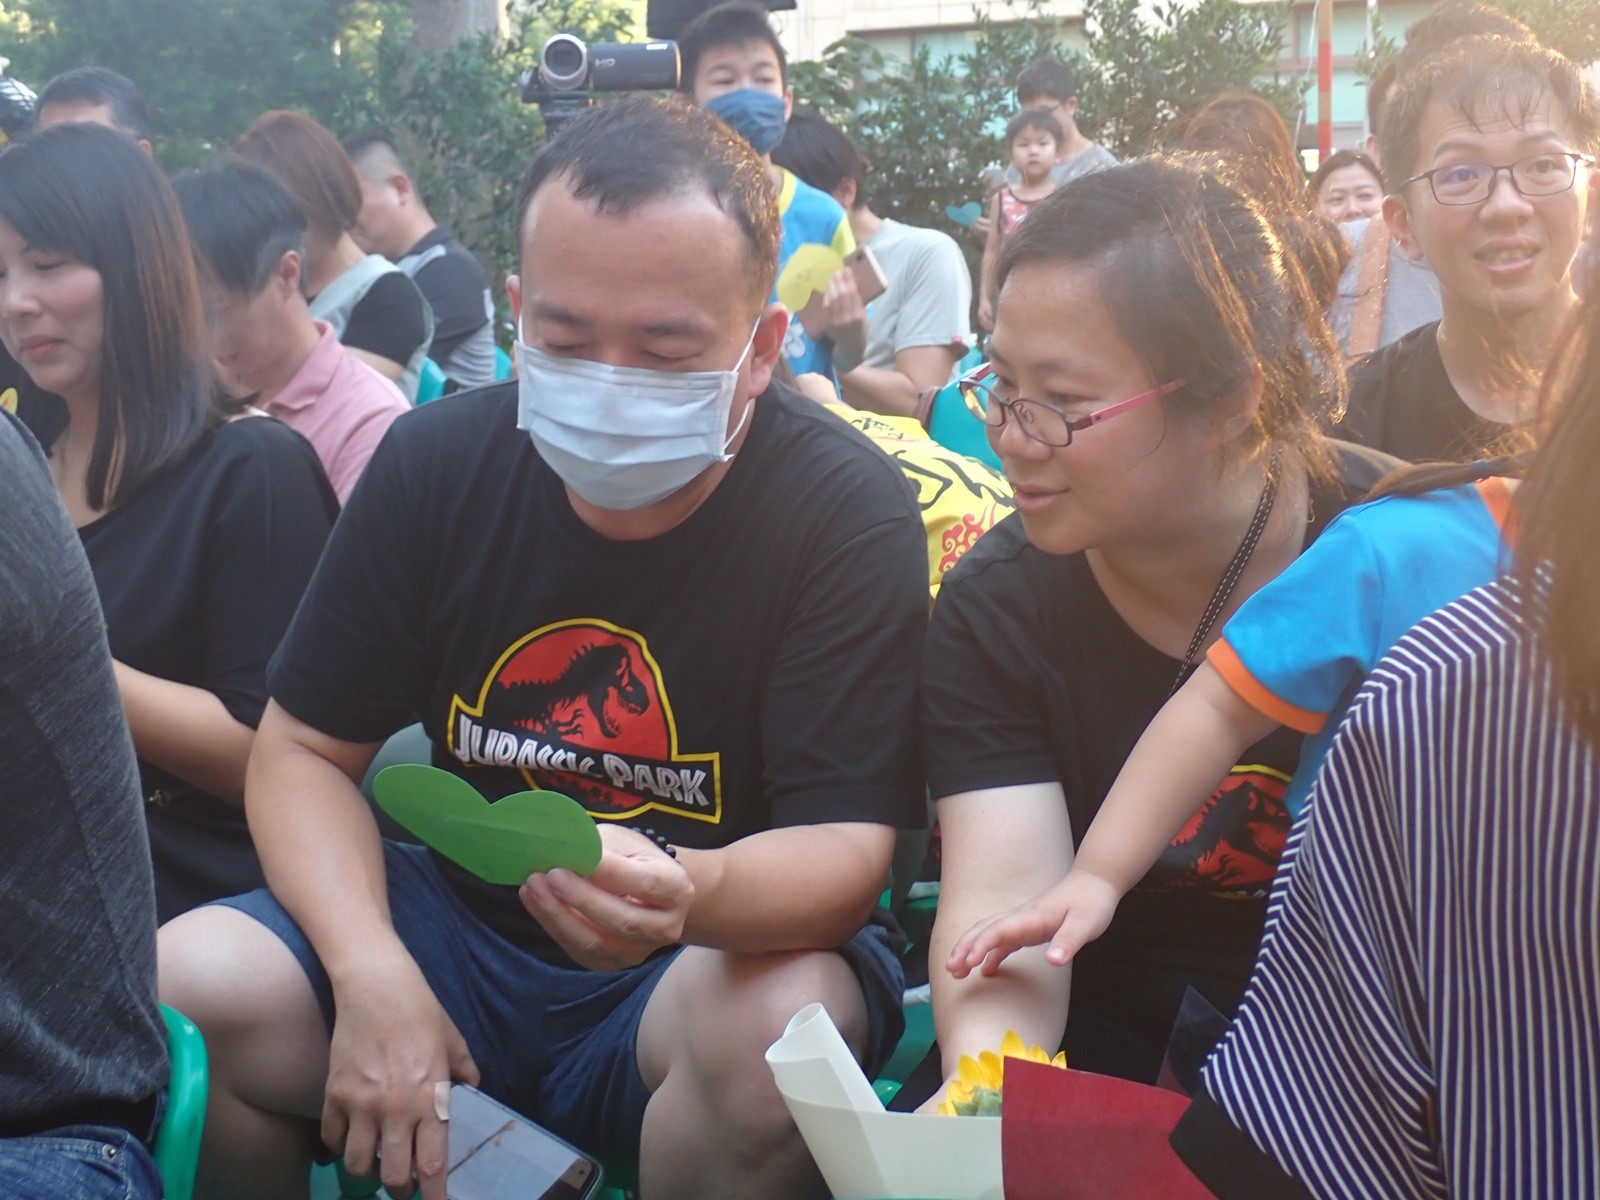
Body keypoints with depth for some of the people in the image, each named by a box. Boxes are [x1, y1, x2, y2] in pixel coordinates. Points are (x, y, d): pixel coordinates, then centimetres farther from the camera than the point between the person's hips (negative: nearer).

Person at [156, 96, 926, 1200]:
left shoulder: (847, 514, -16)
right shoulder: (435, 465, -5)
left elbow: (846, 848, -20)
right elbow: (306, 752, 0)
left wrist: (696, 892, -45)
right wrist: (372, 973, -18)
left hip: (734, 941, -2)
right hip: (458, 926, 3)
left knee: (776, 1025, -36)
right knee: (175, 990, -21)